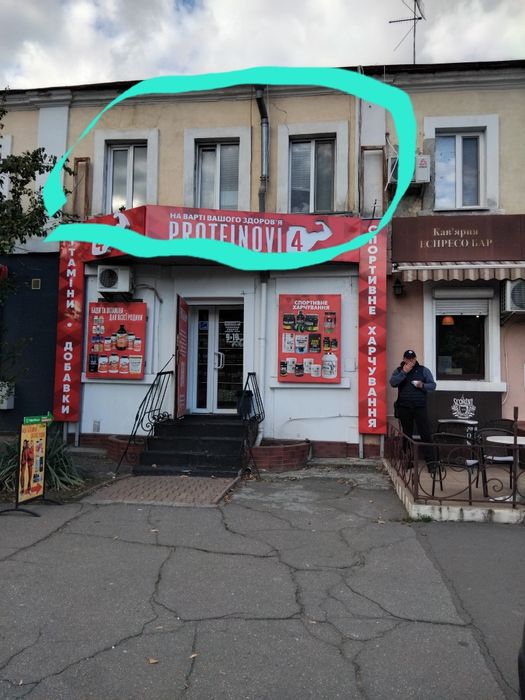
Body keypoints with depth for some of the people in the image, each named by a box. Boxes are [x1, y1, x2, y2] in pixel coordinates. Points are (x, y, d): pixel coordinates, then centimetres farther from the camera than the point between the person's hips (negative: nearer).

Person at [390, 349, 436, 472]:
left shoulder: (423, 370, 7)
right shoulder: (398, 370, 8)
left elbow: (433, 385, 5)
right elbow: (392, 383, -9)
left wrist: (423, 385, -14)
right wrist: (404, 372, -16)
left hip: (420, 408, -1)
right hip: (404, 408, 1)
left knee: (426, 434, -6)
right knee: (406, 435, 10)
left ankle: (430, 462, -3)